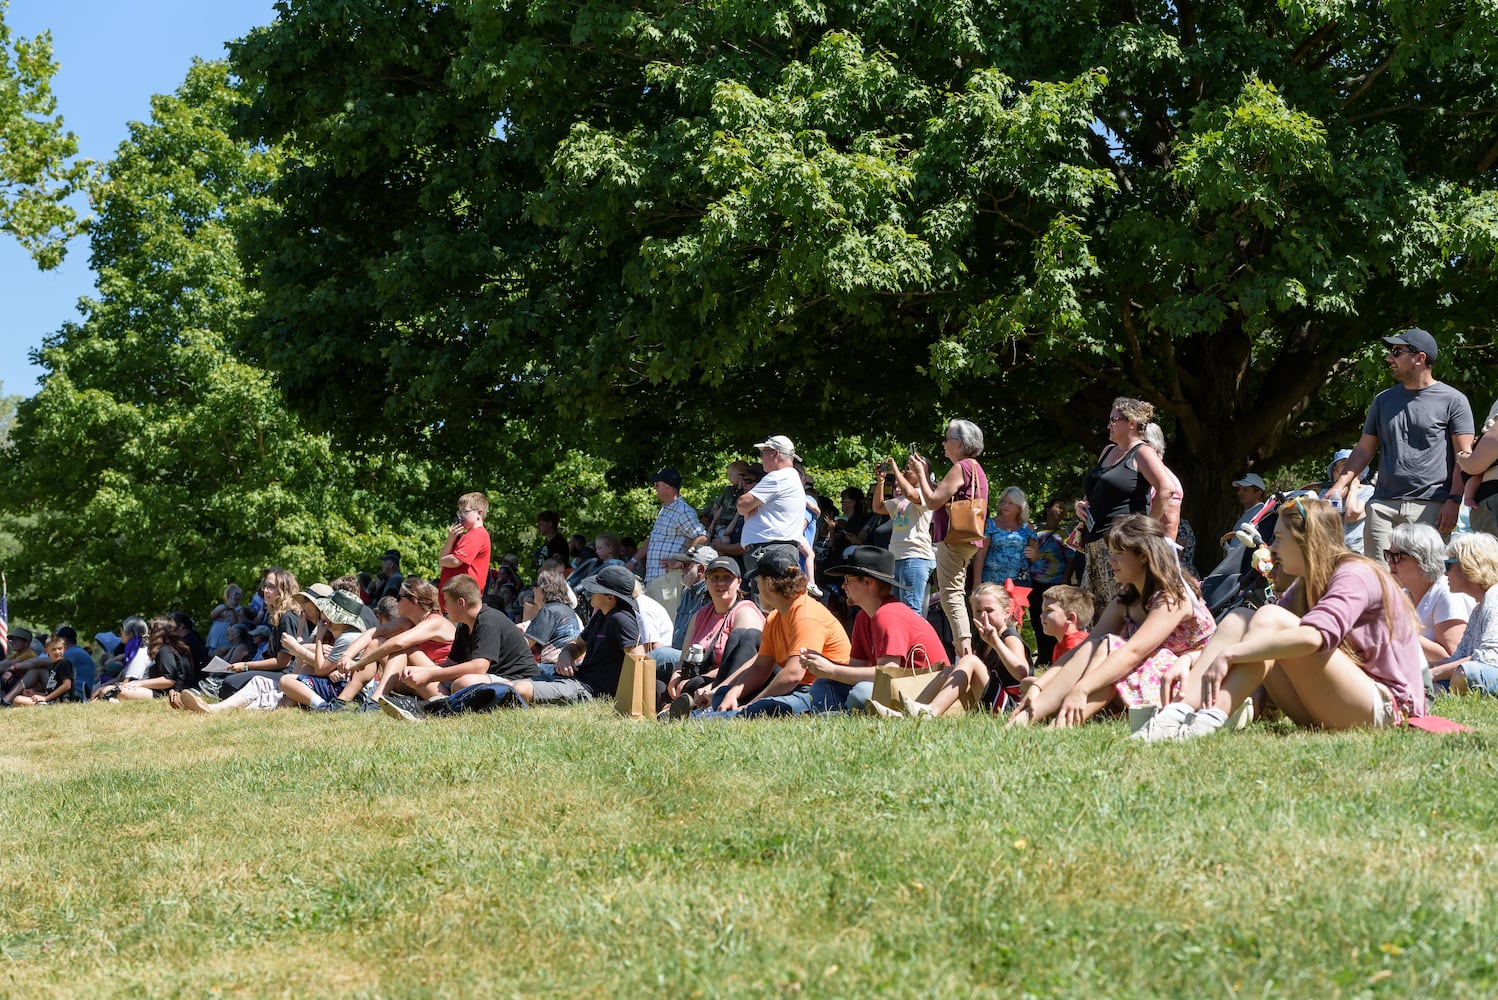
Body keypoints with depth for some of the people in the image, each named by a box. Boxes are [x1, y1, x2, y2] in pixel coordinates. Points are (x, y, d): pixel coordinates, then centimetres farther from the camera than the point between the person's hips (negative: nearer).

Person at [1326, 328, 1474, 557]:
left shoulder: (1452, 401, 4)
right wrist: (1339, 486, 6)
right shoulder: (1383, 400, 19)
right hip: (1383, 504, 4)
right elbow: (1363, 450, 20)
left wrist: (1453, 501, -11)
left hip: (1431, 507, -4)